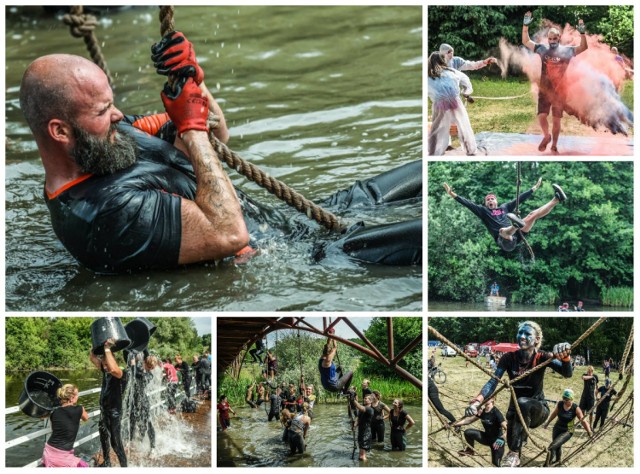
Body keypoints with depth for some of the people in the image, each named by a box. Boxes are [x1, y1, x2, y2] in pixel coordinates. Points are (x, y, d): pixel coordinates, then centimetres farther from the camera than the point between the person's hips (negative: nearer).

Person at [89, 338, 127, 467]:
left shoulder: (121, 374, -20)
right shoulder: (105, 371, 3)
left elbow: (113, 369, -43)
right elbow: (92, 357, 8)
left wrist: (107, 349, -37)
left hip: (115, 412, -8)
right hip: (104, 411, 8)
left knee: (116, 442, -7)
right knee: (104, 438, 19)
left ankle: (124, 467, 0)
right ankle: (106, 463, 35)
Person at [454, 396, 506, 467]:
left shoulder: (496, 413, -25)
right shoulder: (483, 412, -4)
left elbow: (507, 428, -33)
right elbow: (470, 420, 6)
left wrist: (501, 438, -49)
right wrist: (454, 424, 1)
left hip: (496, 441, -6)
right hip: (487, 438, 6)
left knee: (495, 463, -7)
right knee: (468, 433, -7)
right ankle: (470, 450, 18)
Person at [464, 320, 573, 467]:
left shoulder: (542, 358, -13)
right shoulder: (509, 358, -8)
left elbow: (567, 373, -29)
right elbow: (493, 381, -18)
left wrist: (565, 356, -53)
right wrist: (477, 401, -38)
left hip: (537, 410, -4)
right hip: (515, 411, 4)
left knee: (523, 403, -34)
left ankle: (514, 454, -31)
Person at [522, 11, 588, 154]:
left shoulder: (567, 50, -1)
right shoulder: (542, 49, 4)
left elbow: (583, 48, -9)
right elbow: (526, 41, 6)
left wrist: (582, 33, -24)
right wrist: (525, 26, -6)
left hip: (560, 90, -1)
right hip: (544, 89, 1)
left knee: (557, 119, 5)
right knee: (541, 116, -7)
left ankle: (554, 145, 17)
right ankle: (546, 136, 21)